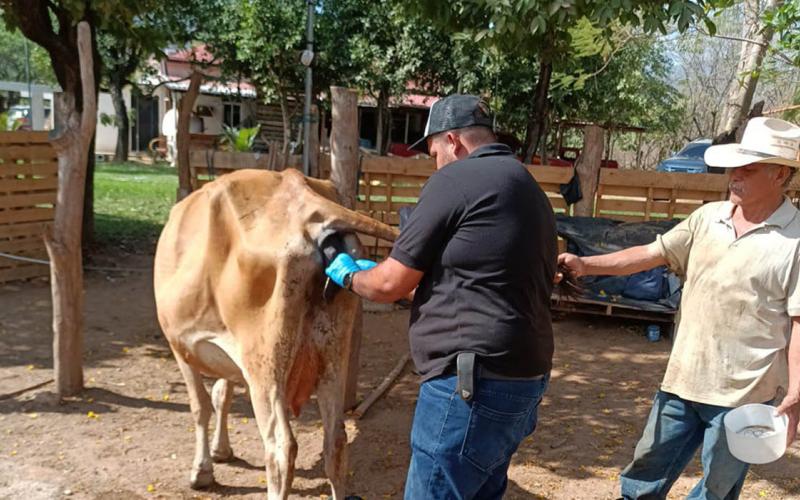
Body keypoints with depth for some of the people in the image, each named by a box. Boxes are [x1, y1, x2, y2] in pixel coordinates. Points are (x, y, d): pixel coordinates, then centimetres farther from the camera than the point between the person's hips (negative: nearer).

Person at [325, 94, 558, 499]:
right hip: (523, 380, 9)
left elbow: (391, 285, -7)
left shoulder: (456, 179, -9)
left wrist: (348, 276, 14)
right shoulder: (530, 190, 18)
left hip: (473, 385, -9)